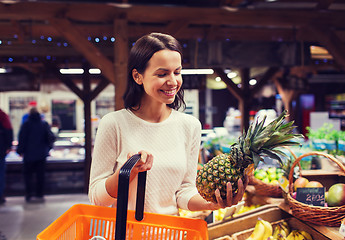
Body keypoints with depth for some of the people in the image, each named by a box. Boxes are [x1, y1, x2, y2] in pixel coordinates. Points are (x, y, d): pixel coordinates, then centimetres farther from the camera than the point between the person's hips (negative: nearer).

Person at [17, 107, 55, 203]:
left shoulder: (26, 124, -5)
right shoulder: (45, 124, 4)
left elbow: (22, 138, -4)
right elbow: (49, 137, 9)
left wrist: (20, 151, 4)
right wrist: (47, 148, 18)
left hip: (29, 154, -3)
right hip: (42, 154, 3)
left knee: (28, 174, 7)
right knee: (40, 175, 8)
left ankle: (29, 195, 4)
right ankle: (40, 195, 9)